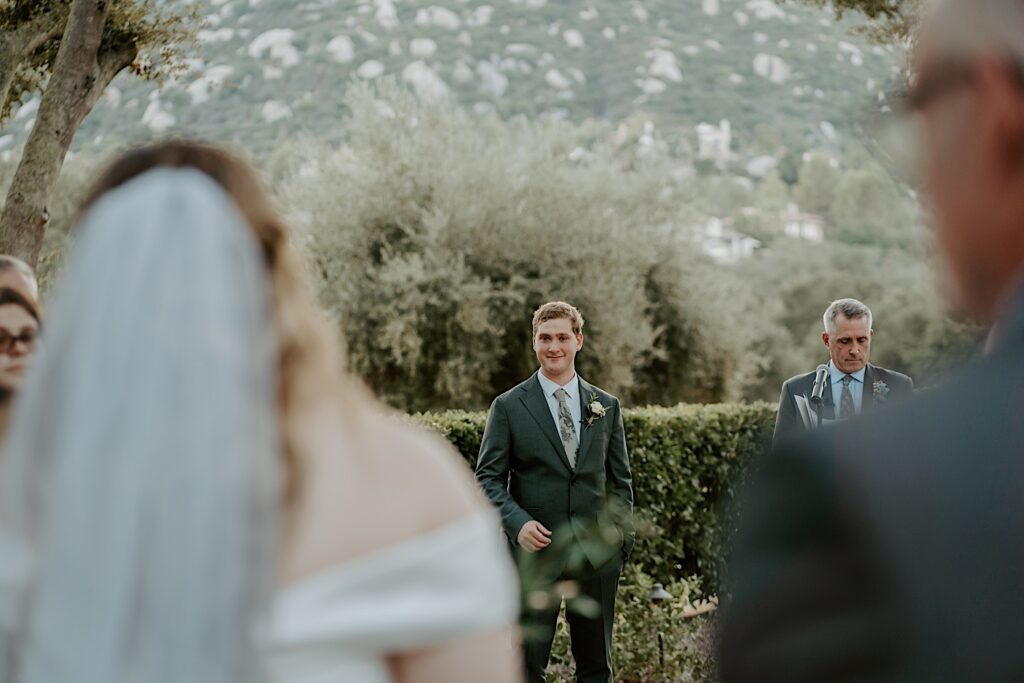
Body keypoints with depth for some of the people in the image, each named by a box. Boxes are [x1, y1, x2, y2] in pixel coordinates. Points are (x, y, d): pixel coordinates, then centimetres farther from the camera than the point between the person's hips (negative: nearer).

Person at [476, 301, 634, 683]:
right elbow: (488, 477, -1)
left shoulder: (607, 407, 9)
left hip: (596, 553, 3)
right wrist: (517, 522, -16)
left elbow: (620, 481, 13)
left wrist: (621, 538, 5)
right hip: (536, 549, -2)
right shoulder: (509, 406, 1)